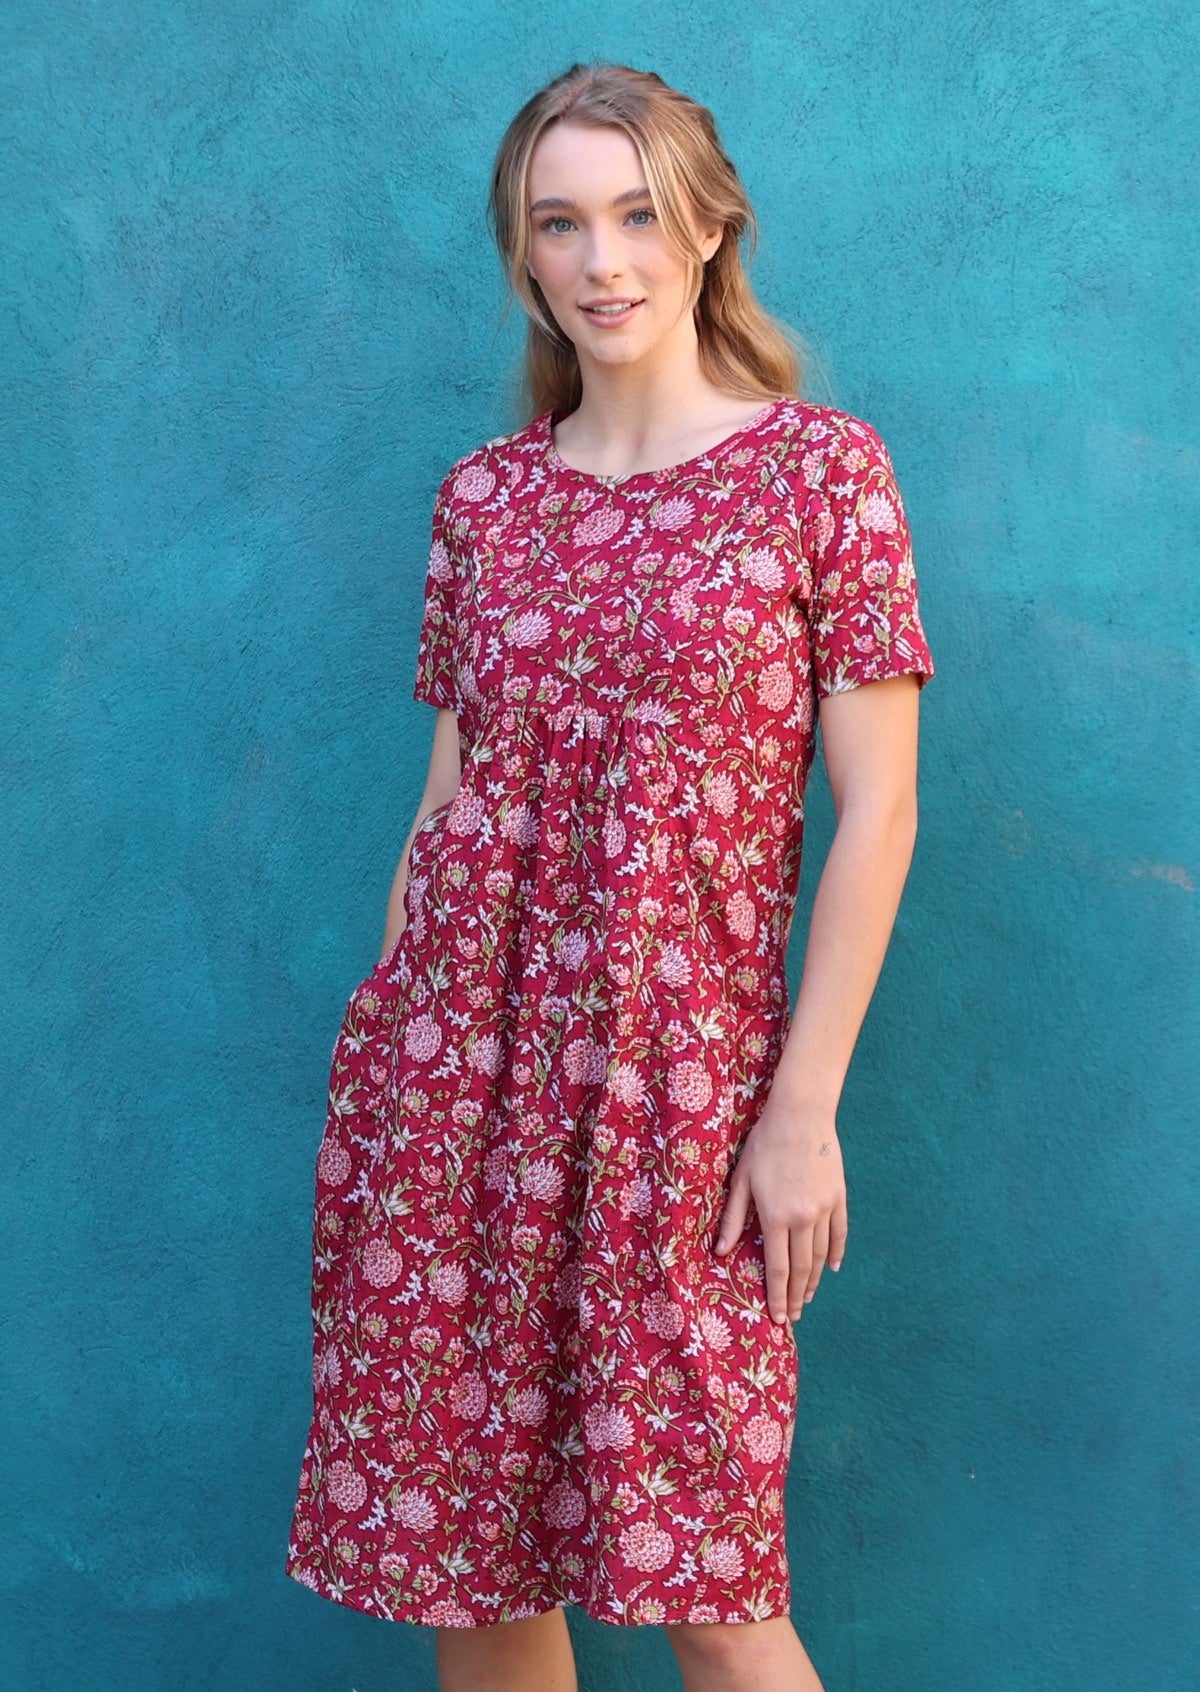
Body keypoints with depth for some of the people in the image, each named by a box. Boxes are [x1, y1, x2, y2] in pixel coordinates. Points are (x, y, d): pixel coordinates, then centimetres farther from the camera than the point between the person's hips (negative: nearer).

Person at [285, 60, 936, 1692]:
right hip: (457, 1057, 4)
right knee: (462, 1554, 10)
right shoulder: (485, 494, 9)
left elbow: (877, 809, -6)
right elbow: (449, 800, 12)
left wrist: (806, 1108, -10)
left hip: (681, 1064, -4)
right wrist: (388, 1058, 10)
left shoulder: (820, 466, -2)